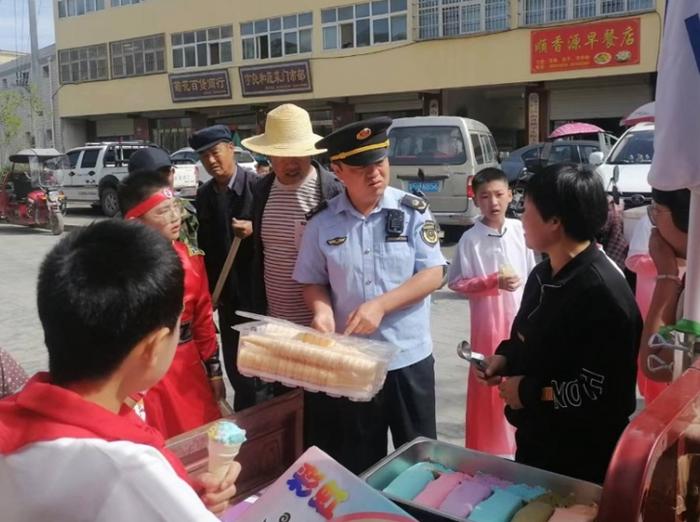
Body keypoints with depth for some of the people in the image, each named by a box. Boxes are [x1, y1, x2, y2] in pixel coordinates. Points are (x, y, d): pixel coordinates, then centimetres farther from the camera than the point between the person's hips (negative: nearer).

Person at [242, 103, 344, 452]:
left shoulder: (335, 191, -13)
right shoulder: (262, 191, 5)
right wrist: (260, 312, 13)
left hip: (319, 326, -5)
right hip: (275, 325, 6)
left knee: (322, 414, 9)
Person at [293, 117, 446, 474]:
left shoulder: (412, 210, -7)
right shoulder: (322, 223, -3)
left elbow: (433, 274, -10)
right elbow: (313, 281, 5)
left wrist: (380, 305, -21)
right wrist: (322, 309, -17)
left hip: (409, 356, -1)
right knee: (358, 459, 17)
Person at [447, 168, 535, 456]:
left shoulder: (520, 230, -1)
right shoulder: (470, 239, -11)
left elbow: (531, 273, 7)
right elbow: (456, 282, -9)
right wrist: (493, 281, -18)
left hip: (521, 316, 4)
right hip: (488, 320, -3)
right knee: (489, 381, 5)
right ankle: (488, 445, 20)